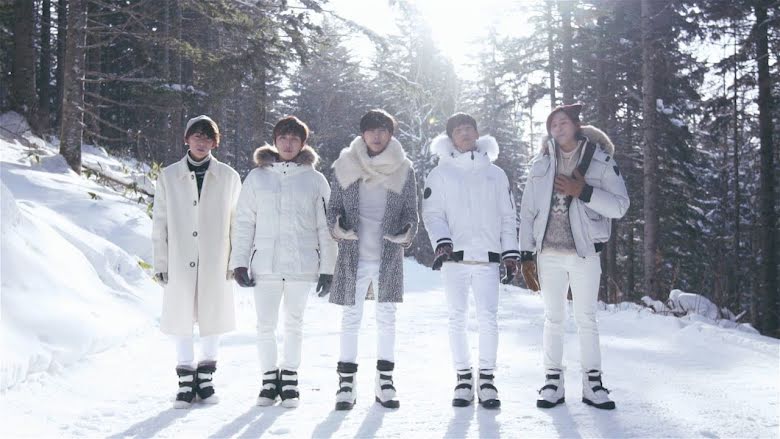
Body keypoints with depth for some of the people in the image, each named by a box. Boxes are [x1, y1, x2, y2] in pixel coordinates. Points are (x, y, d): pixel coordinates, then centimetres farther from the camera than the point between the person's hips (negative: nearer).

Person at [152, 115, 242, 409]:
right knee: (181, 319, 3)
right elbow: (159, 222, 6)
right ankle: (186, 383, 14)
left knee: (212, 318, 5)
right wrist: (160, 262, 2)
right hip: (180, 262, 0)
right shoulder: (168, 176, 5)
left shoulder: (228, 177, 4)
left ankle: (205, 378, 20)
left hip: (214, 262, 0)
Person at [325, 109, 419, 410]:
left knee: (387, 318, 8)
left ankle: (384, 382, 18)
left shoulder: (403, 168, 3)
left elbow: (411, 211, 6)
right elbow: (333, 207, 6)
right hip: (353, 255, -1)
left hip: (389, 255, 1)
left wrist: (408, 232, -15)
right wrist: (337, 225, -15)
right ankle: (346, 383, 13)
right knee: (351, 318, 4)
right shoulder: (345, 165, 2)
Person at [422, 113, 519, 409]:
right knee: (457, 318, 3)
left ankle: (486, 379, 5)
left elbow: (508, 216, 13)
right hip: (454, 256, 0)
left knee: (488, 318, -6)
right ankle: (463, 379, 12)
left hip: (488, 256, 0)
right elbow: (432, 213, 2)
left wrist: (510, 252, 5)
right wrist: (442, 241, -15)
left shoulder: (495, 173, 13)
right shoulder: (440, 174, 8)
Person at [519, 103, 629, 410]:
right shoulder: (540, 165, 7)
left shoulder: (600, 161, 0)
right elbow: (527, 212, 5)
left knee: (586, 318, 4)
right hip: (549, 253, 2)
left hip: (585, 252, -2)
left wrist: (583, 192, -17)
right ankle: (553, 382, 15)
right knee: (553, 318, 8)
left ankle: (592, 383, 12)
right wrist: (526, 255, 0)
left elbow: (620, 206, -5)